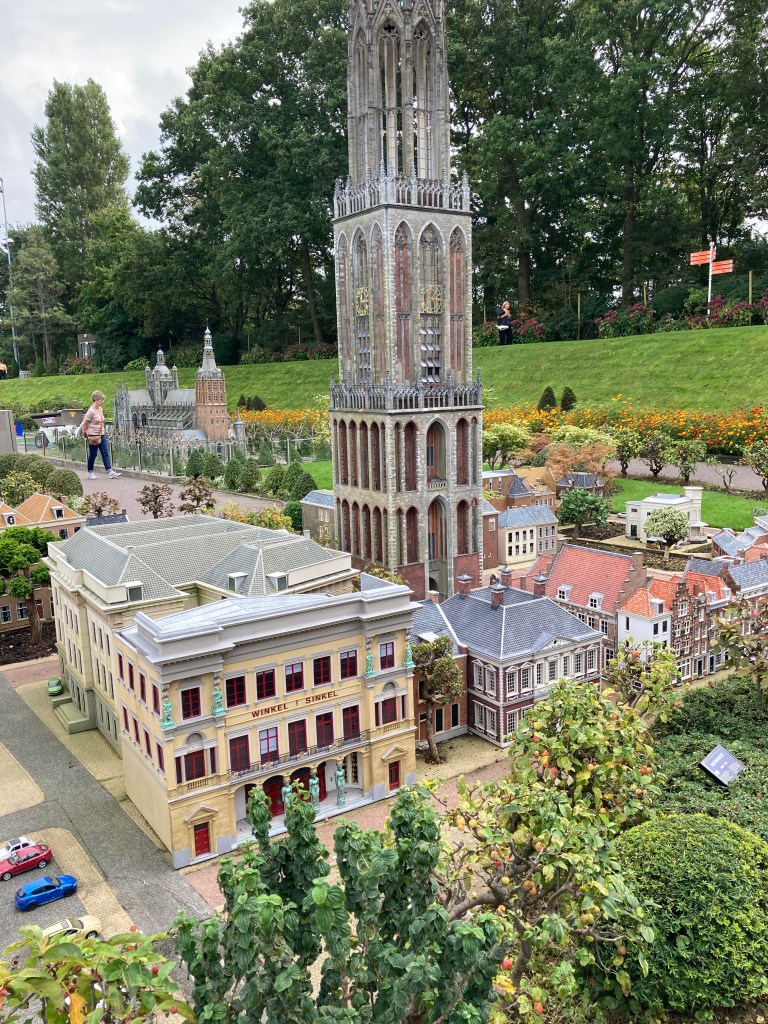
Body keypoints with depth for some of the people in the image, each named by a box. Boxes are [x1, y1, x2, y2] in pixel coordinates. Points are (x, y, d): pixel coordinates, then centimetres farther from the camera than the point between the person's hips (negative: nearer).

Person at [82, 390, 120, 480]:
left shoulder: (100, 409, 6)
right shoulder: (91, 411, -16)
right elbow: (84, 424, -12)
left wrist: (103, 432, 15)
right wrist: (85, 434, -7)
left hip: (102, 435, 7)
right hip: (93, 436, -7)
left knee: (105, 453, 2)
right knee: (92, 455, 4)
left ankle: (110, 472, -1)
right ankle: (90, 473, 18)